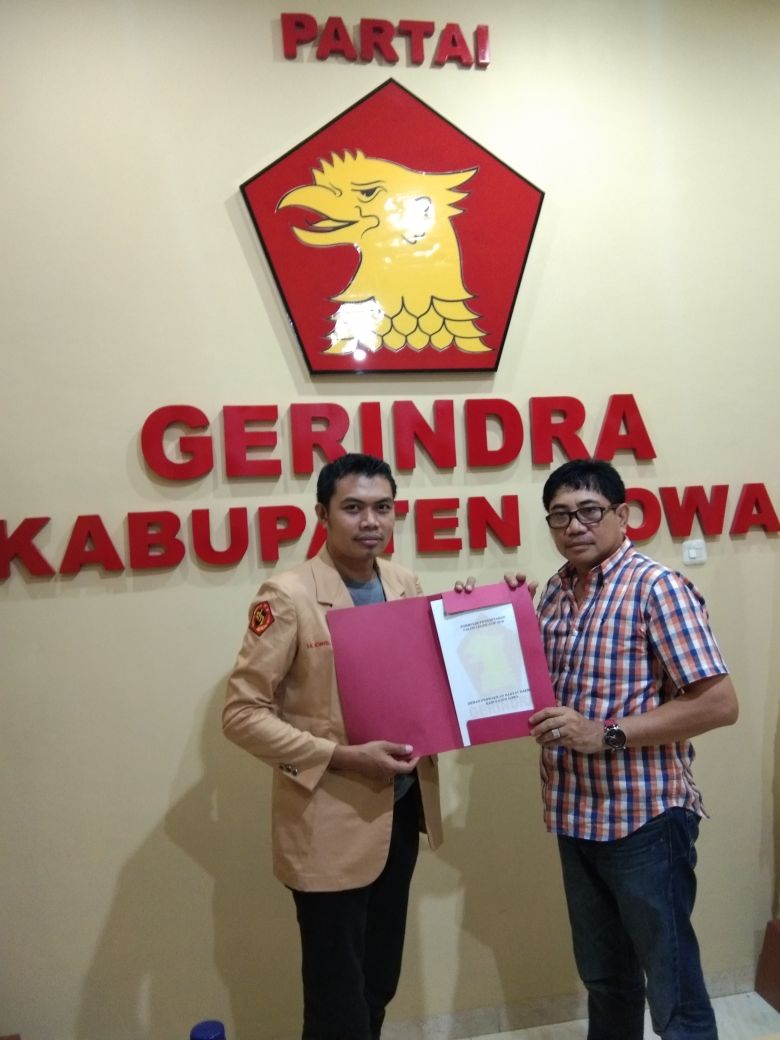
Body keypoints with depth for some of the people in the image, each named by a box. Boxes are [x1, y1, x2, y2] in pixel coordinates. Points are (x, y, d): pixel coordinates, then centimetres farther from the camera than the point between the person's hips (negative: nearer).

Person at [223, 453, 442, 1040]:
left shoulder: (405, 585, 2)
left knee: (381, 983, 24)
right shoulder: (288, 596, -17)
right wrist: (342, 757, -23)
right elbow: (242, 713, -16)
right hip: (332, 823, -6)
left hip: (401, 810, 6)